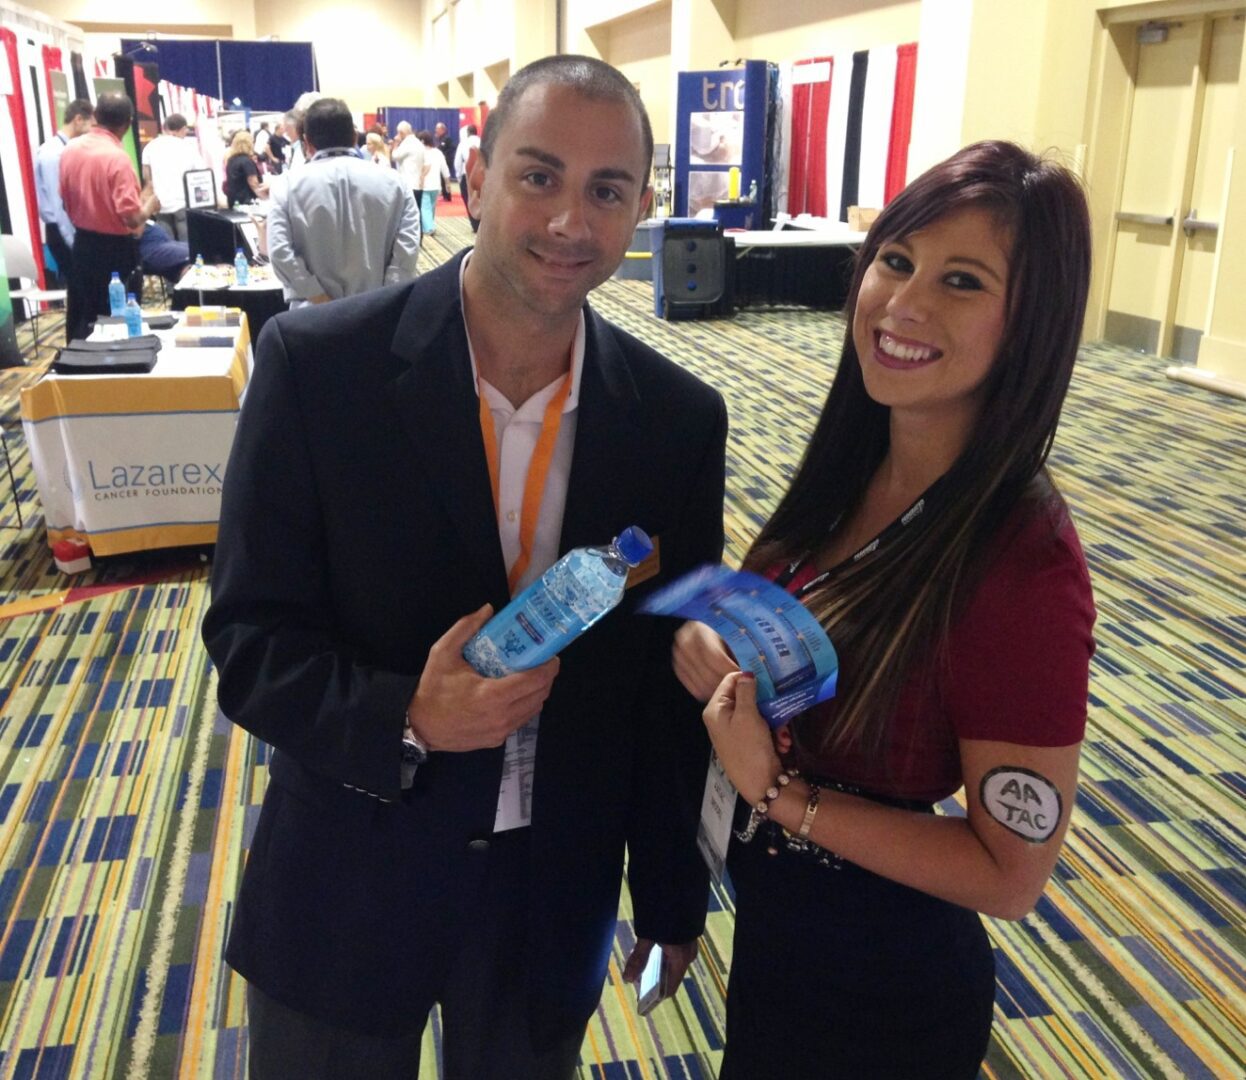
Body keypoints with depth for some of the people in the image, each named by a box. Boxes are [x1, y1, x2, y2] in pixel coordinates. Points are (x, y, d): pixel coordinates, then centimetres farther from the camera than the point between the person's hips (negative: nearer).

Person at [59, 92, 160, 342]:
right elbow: (132, 218, -24)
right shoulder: (117, 158, -20)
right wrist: (150, 204, -5)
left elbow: (67, 203, 12)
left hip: (82, 244, 7)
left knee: (80, 319, 16)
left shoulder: (70, 150, 2)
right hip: (114, 250, -7)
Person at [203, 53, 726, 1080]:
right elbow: (248, 640, -11)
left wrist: (672, 902, 7)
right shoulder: (316, 363, -16)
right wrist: (405, 718, -30)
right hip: (343, 890, -1)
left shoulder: (680, 419, -8)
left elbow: (673, 683, 0)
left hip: (557, 899, 2)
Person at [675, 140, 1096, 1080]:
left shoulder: (1023, 564, -29)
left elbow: (1011, 873, -21)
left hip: (882, 984, -6)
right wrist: (716, 647, -13)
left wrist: (778, 791, -27)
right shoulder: (852, 468, -8)